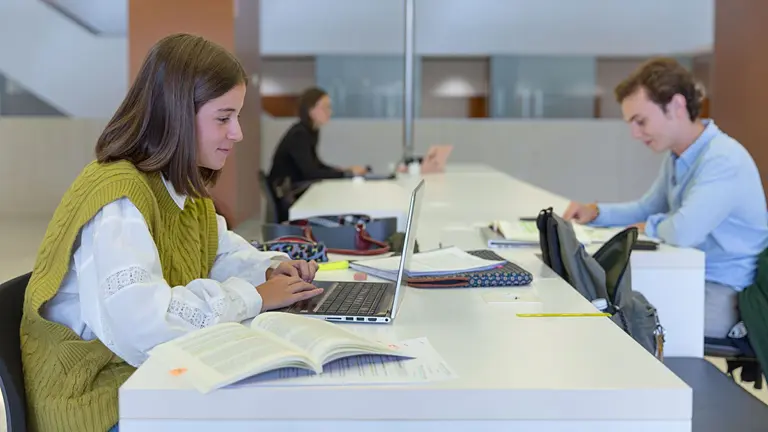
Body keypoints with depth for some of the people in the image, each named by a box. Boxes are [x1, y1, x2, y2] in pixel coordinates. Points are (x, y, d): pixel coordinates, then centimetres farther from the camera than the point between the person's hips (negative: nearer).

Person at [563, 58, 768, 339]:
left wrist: (649, 228, -11)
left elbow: (683, 232, -34)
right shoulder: (678, 158, 9)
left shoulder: (724, 160, -22)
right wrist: (595, 212, 5)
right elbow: (646, 209, 23)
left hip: (725, 295, -9)